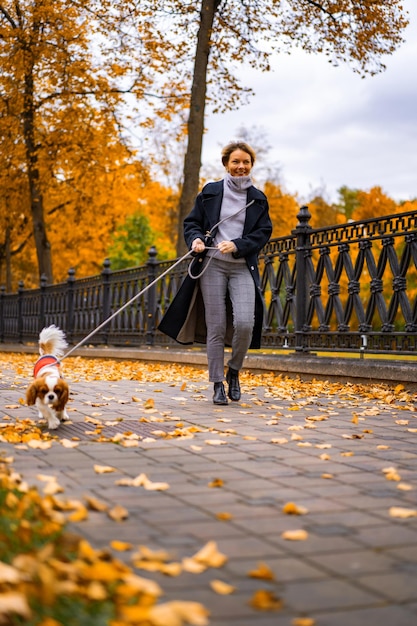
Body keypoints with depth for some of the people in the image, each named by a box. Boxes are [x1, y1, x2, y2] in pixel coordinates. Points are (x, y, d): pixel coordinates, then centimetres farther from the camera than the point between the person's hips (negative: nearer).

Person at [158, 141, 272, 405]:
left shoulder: (258, 199, 11)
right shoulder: (211, 192, 8)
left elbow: (264, 232, 5)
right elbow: (192, 222, 11)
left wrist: (237, 245, -11)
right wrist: (195, 239, -11)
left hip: (243, 267, 1)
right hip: (212, 265, 0)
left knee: (245, 323, -16)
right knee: (216, 327, -2)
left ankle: (234, 372, 10)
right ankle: (218, 385, 9)